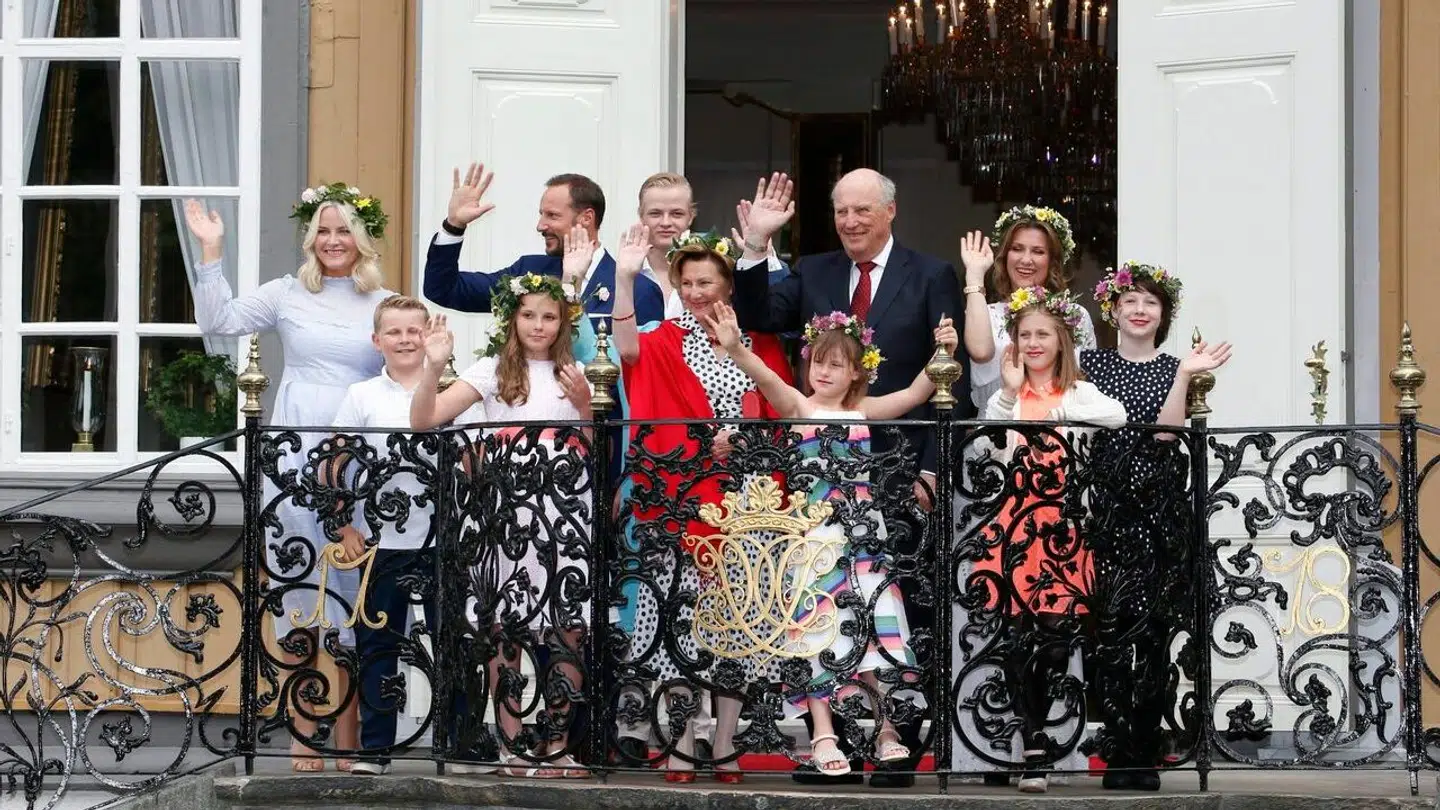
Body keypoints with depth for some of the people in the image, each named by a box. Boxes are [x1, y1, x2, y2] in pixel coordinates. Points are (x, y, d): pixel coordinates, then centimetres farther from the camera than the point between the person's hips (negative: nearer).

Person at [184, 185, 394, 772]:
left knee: (353, 578, 1)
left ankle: (346, 734, 8)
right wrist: (211, 251, -2)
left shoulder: (386, 305, 8)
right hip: (297, 452, 0)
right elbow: (219, 321, 3)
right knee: (298, 571, -1)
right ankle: (303, 731, 5)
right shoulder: (287, 295, 8)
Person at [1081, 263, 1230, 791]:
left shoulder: (1174, 369, 9)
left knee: (1154, 631, -3)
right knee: (1110, 631, -5)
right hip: (1106, 510, 0)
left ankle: (1144, 752, 2)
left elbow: (1165, 433, -7)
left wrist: (1184, 376, -15)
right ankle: (1121, 752, -1)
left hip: (1160, 514, 0)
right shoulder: (1090, 363, 11)